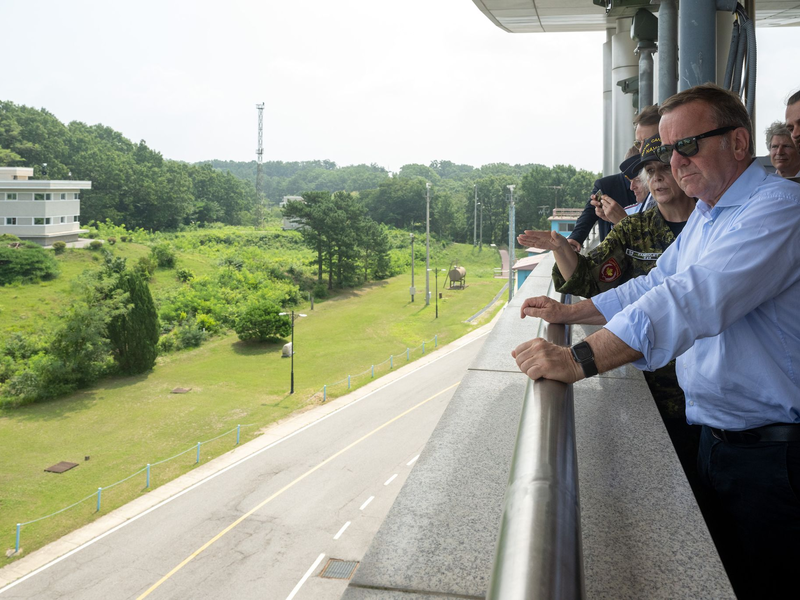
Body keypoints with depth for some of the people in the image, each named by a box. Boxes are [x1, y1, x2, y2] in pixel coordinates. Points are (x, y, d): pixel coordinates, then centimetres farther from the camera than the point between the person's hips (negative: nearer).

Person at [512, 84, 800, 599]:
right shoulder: (705, 217, 13)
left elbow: (697, 299, -34)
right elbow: (656, 286, 21)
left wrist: (581, 359, -42)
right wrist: (569, 312, 11)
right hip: (716, 436, 9)